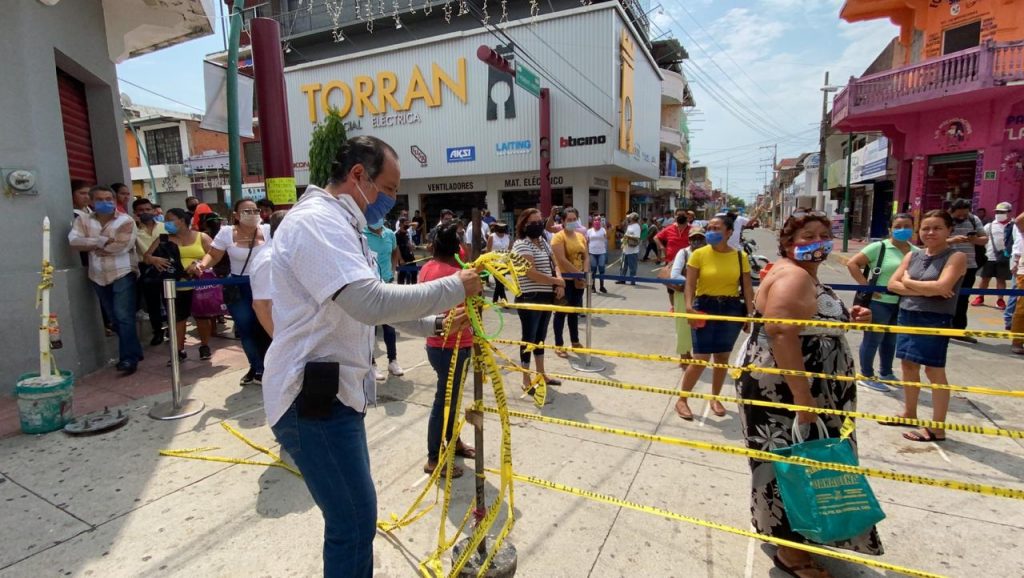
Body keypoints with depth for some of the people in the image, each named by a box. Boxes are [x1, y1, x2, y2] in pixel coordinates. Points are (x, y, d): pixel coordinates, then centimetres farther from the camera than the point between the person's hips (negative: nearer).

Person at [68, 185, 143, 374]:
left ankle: (129, 358, -8)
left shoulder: (126, 221, -7)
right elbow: (74, 241, -10)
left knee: (124, 317, -10)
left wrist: (91, 246, -8)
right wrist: (103, 241, -18)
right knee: (113, 318, 12)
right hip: (98, 276, 6)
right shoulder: (83, 221, 6)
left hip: (122, 274, -5)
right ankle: (134, 352, 23)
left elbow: (121, 246, -19)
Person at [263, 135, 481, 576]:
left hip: (336, 392, 11)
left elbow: (372, 305, 18)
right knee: (355, 522, -1)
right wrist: (454, 287, -21)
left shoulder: (339, 226, 15)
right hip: (312, 399, -10)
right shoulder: (316, 221, -19)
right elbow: (373, 303, -32)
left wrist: (436, 324, 7)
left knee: (353, 515, 21)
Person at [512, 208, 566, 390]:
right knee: (529, 337, 0)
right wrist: (558, 281, -12)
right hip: (530, 299, -8)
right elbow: (532, 274, -22)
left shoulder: (543, 242, 14)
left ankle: (541, 374, 30)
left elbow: (555, 265, 14)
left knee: (541, 336, 17)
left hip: (547, 297, 8)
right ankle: (526, 381, 12)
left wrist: (560, 284, -6)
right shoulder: (521, 244, -14)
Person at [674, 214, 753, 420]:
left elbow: (747, 288, 3)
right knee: (700, 359, -4)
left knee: (722, 357, 13)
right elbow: (690, 285, -9)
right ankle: (681, 400, 12)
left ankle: (715, 399, 31)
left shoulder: (740, 256, 2)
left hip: (732, 310, 3)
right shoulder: (699, 254, -6)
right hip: (705, 308, -3)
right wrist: (689, 306, -24)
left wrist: (750, 314, -2)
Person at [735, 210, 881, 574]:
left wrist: (846, 319, 9)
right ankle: (792, 553, 15)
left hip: (797, 388, 11)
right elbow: (783, 338, -30)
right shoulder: (792, 276, -19)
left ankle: (788, 533, 40)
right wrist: (802, 398, -32)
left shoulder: (804, 275, 14)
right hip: (783, 391, -11)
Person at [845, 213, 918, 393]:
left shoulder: (916, 252, 7)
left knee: (891, 340, 19)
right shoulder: (879, 247, -9)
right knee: (873, 339, 5)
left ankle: (886, 373, 36)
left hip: (902, 304, 6)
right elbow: (852, 264, -12)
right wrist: (867, 286, -17)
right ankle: (866, 376, 17)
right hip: (879, 302, -6)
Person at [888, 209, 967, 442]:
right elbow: (893, 285, 1)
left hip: (935, 320, -6)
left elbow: (942, 287, -21)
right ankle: (909, 413, 31)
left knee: (934, 370, -2)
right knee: (908, 365, 15)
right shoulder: (912, 256, 9)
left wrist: (908, 281, -7)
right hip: (908, 316, 6)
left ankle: (937, 428, 8)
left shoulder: (956, 257, -7)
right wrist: (926, 290, -12)